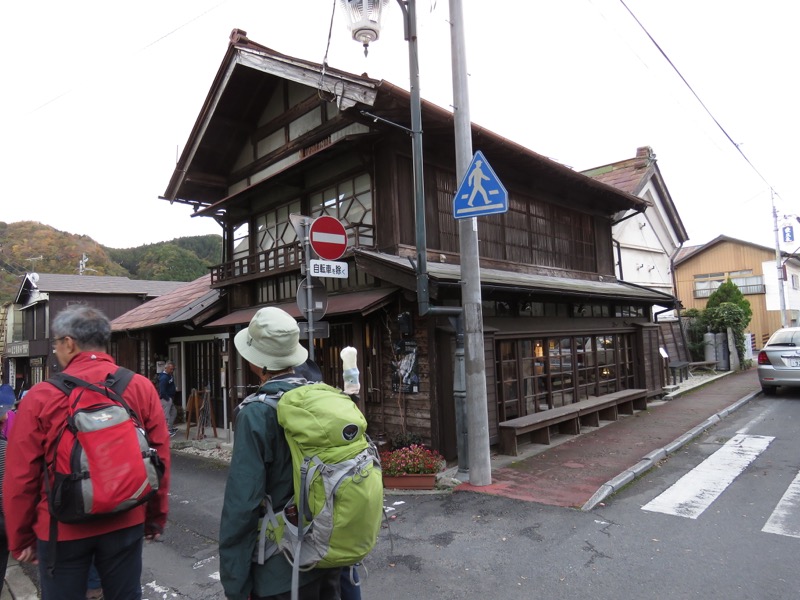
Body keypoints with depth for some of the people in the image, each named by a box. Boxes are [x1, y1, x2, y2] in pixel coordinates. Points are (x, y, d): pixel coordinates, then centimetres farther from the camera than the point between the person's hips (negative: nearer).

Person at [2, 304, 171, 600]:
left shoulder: (41, 396, -12)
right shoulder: (141, 387, -8)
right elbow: (160, 458, -3)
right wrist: (156, 517, 11)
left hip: (62, 528, -1)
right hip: (126, 522, 2)